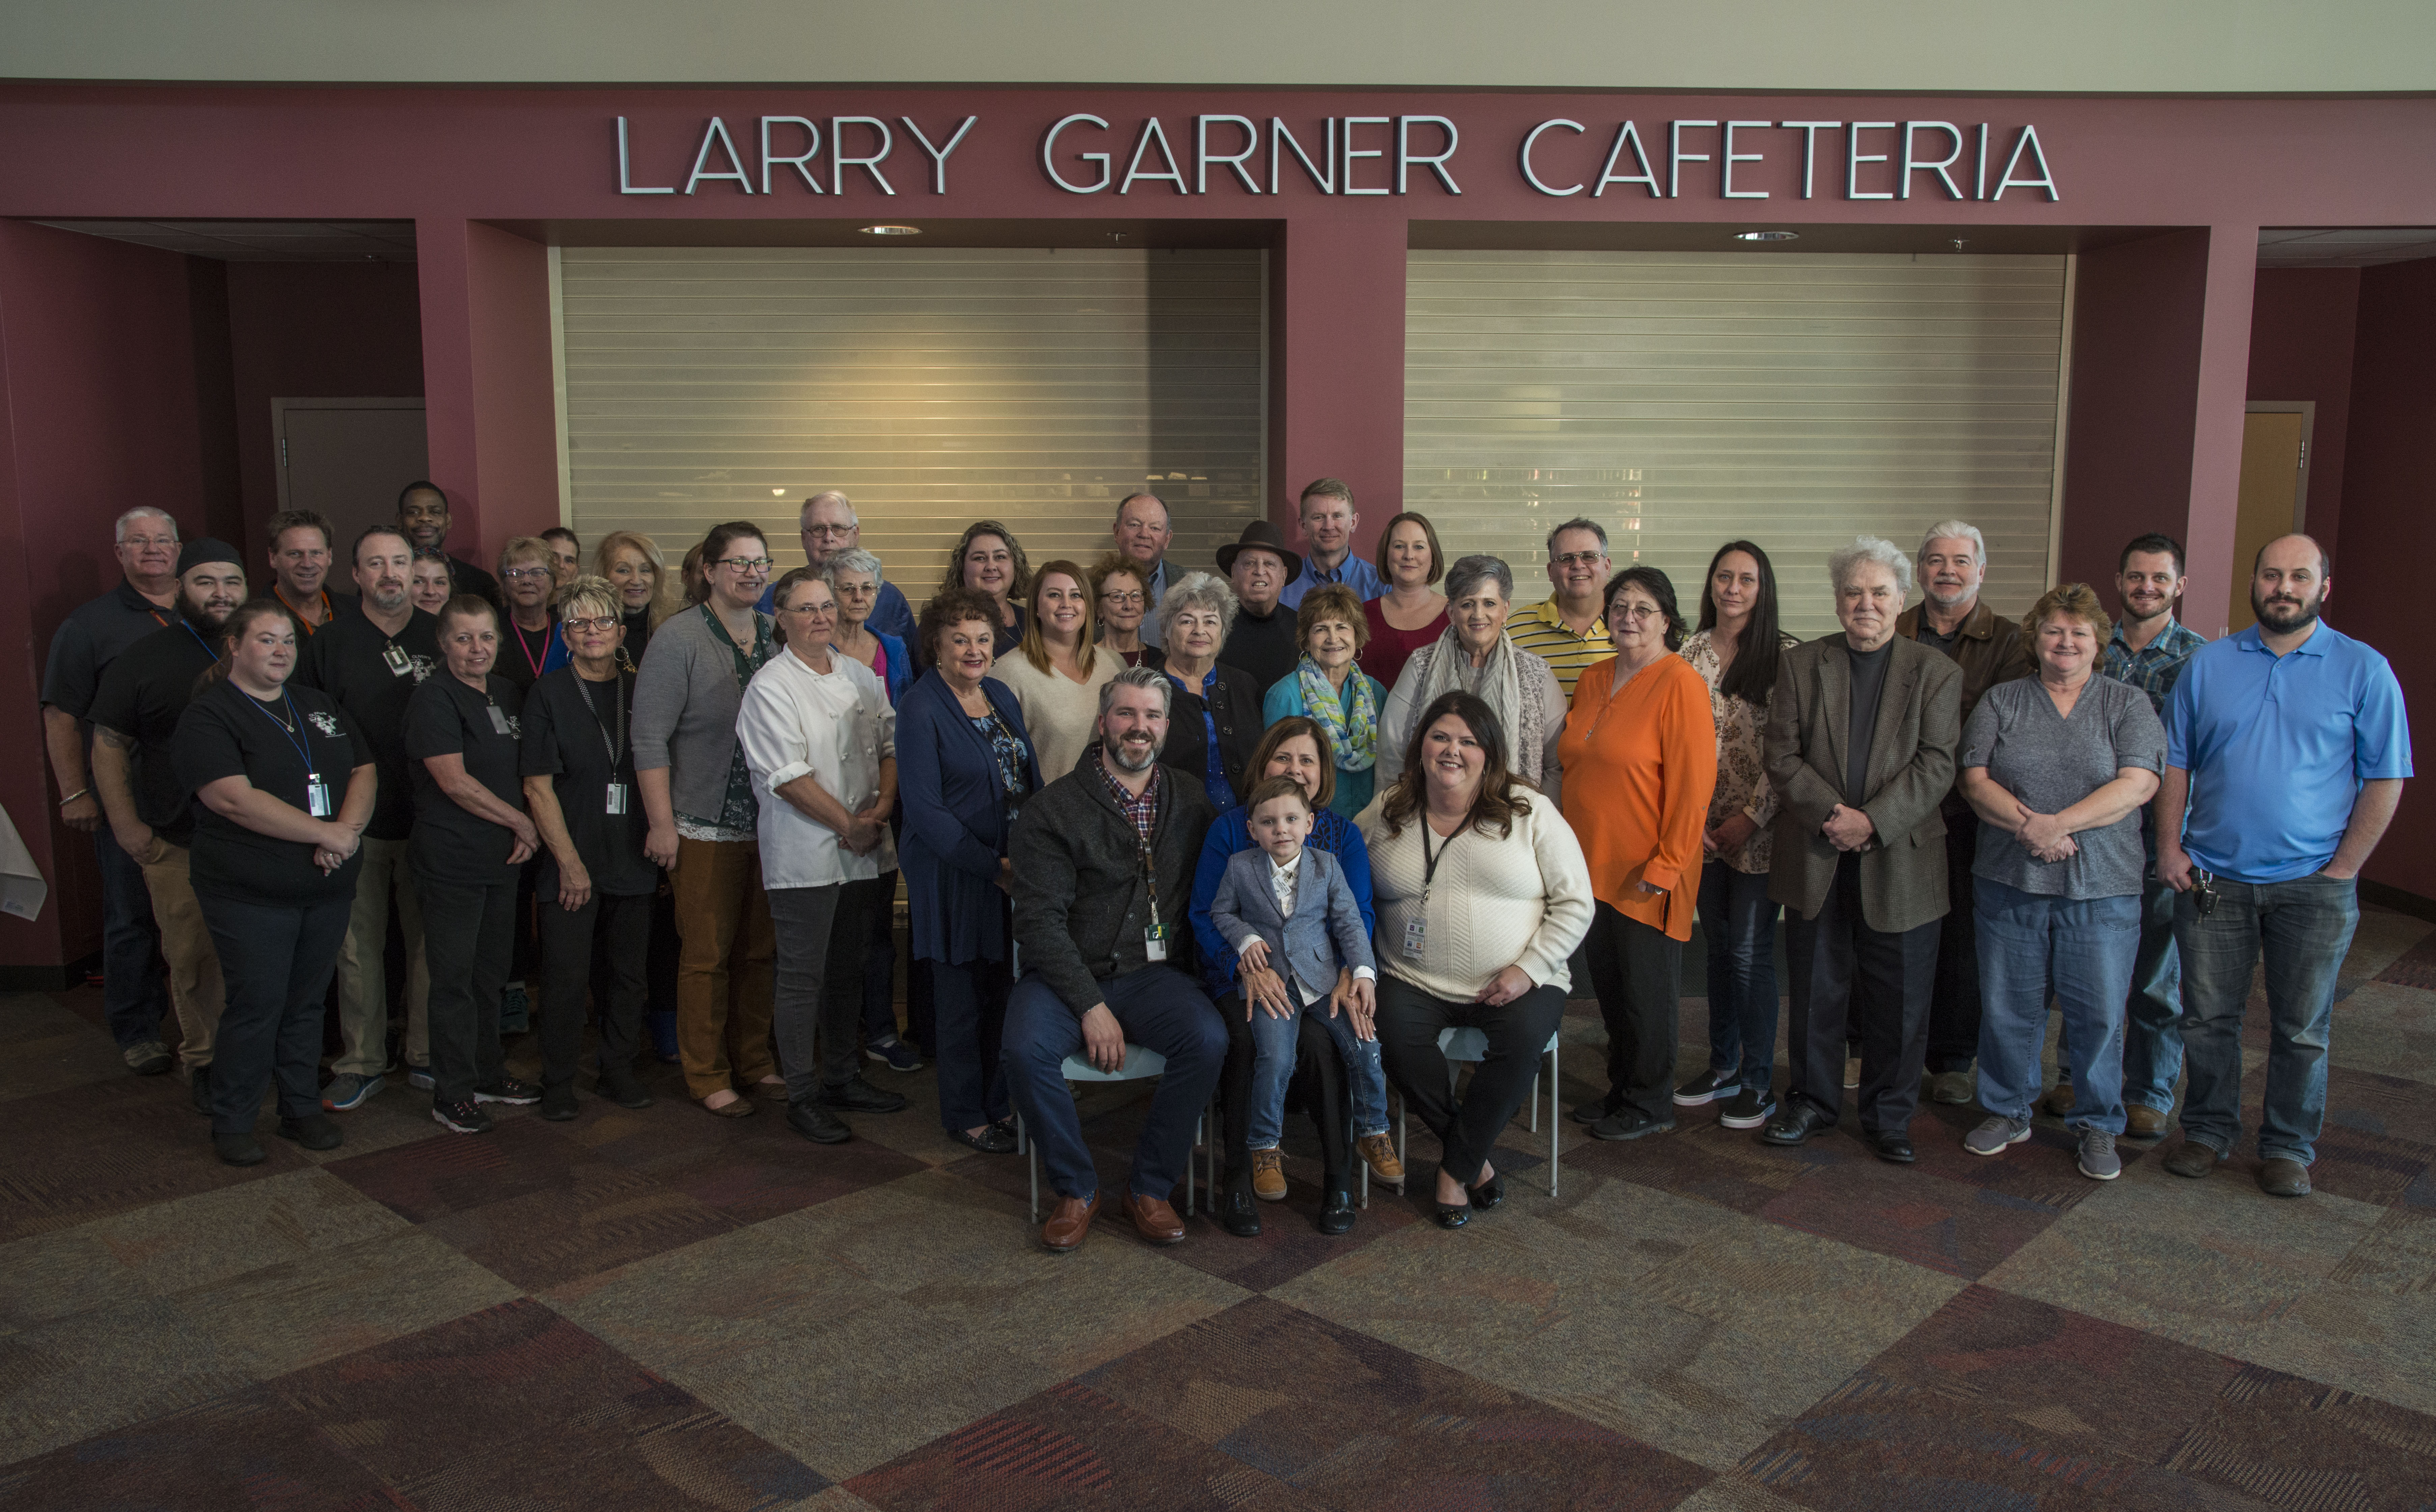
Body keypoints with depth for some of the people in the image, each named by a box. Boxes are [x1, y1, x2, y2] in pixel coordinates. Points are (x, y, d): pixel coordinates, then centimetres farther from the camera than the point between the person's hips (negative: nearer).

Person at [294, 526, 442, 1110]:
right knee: (359, 946, 5)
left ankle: (426, 1057, 20)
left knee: (429, 941, 7)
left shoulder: (442, 636, 5)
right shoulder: (331, 641, 2)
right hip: (356, 824, -1)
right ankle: (360, 1063, 17)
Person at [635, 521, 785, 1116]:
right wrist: (662, 823, -15)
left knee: (760, 950, 12)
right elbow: (650, 738, -11)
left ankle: (754, 1063, 26)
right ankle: (708, 1077, 14)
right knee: (708, 955, 2)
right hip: (707, 827, -5)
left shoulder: (778, 635, 8)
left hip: (770, 823, 5)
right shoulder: (679, 638, -8)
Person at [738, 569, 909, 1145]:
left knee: (848, 971, 16)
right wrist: (848, 825, -13)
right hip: (804, 856, -7)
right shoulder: (771, 688, -9)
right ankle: (803, 1097, 10)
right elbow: (790, 778, -15)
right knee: (803, 977, 0)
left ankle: (842, 1078, 29)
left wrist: (883, 807, -6)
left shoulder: (861, 678, 11)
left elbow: (891, 747, 11)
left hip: (865, 854, 7)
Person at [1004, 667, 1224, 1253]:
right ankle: (1076, 1188, -5)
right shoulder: (1052, 809, -3)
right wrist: (1091, 1006, -18)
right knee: (1027, 1050, -30)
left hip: (1154, 972, 2)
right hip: (1068, 975, -2)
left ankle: (1150, 1189, -7)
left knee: (1209, 1040, -27)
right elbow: (1040, 921, -10)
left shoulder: (1191, 806, 10)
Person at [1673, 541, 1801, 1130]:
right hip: (1703, 829, 4)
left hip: (1758, 831, -4)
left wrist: (1751, 817, -12)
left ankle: (1759, 1082, 10)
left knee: (1751, 952, -3)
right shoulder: (1692, 653, 7)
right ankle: (1723, 1065, 27)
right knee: (1718, 946, 14)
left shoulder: (1785, 655, -6)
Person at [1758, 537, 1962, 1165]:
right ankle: (1813, 1101, 27)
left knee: (1898, 999, 7)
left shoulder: (1936, 672, 3)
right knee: (1816, 988, 11)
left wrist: (1874, 821, -17)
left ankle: (1890, 1116, 22)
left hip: (1900, 860, -1)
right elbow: (1782, 755, -1)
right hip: (1816, 859, 1)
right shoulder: (1800, 665, 6)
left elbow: (1937, 764, -6)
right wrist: (1831, 815, -14)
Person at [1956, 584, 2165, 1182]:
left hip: (2101, 889, -1)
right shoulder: (2001, 701, 8)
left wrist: (2058, 824, -17)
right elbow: (1975, 780, -1)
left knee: (2098, 1012, 3)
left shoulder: (2127, 704, 4)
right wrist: (2029, 826, -18)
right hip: (2009, 883, 1)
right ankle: (2008, 1112, 26)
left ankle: (2097, 1126, 20)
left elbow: (2138, 784, -8)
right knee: (2008, 1006, 8)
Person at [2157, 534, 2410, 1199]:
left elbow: (2386, 778, -1)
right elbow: (2175, 762, 9)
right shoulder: (2207, 664, 5)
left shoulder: (2363, 671, -1)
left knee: (2301, 1029, 7)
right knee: (2207, 1018, 8)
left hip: (2311, 887, -1)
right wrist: (2169, 846, -1)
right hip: (2212, 879, 2)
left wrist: (2342, 868, -7)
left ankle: (2289, 1146, 21)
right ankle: (2208, 1130, 24)